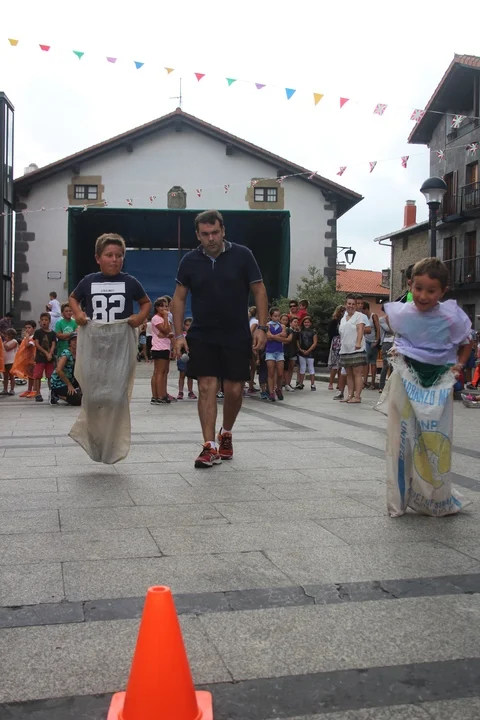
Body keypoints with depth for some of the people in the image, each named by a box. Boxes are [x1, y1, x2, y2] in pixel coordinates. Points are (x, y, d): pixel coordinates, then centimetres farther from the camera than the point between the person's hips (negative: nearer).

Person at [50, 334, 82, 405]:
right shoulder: (66, 353, -18)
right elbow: (58, 370, -28)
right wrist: (69, 385, -22)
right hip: (58, 384, -8)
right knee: (78, 400, -19)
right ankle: (56, 395, -2)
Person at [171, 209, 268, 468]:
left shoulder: (242, 255, -4)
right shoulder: (190, 260, 0)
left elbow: (259, 291, 0)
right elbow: (179, 298, 6)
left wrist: (261, 327, -8)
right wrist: (179, 334, -1)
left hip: (237, 336, 0)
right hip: (202, 336, 1)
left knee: (234, 390, 3)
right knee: (206, 388, -7)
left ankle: (226, 433, 30)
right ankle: (209, 447, -2)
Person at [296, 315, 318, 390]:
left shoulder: (313, 331, -1)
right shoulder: (300, 331, 7)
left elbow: (315, 343, -4)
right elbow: (298, 341, 7)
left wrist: (308, 351, -9)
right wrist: (300, 349, -7)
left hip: (310, 352, -3)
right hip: (301, 352, 3)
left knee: (311, 368, 1)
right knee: (302, 368, 8)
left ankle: (312, 385, 4)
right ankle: (300, 384, 12)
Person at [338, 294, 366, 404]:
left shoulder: (359, 316, -2)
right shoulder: (343, 319, 20)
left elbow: (360, 330, -15)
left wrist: (358, 343, -27)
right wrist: (341, 344, 19)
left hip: (356, 350, -7)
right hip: (345, 350, 7)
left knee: (357, 373, -8)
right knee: (349, 374, 8)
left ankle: (357, 396, -9)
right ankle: (350, 395, 11)